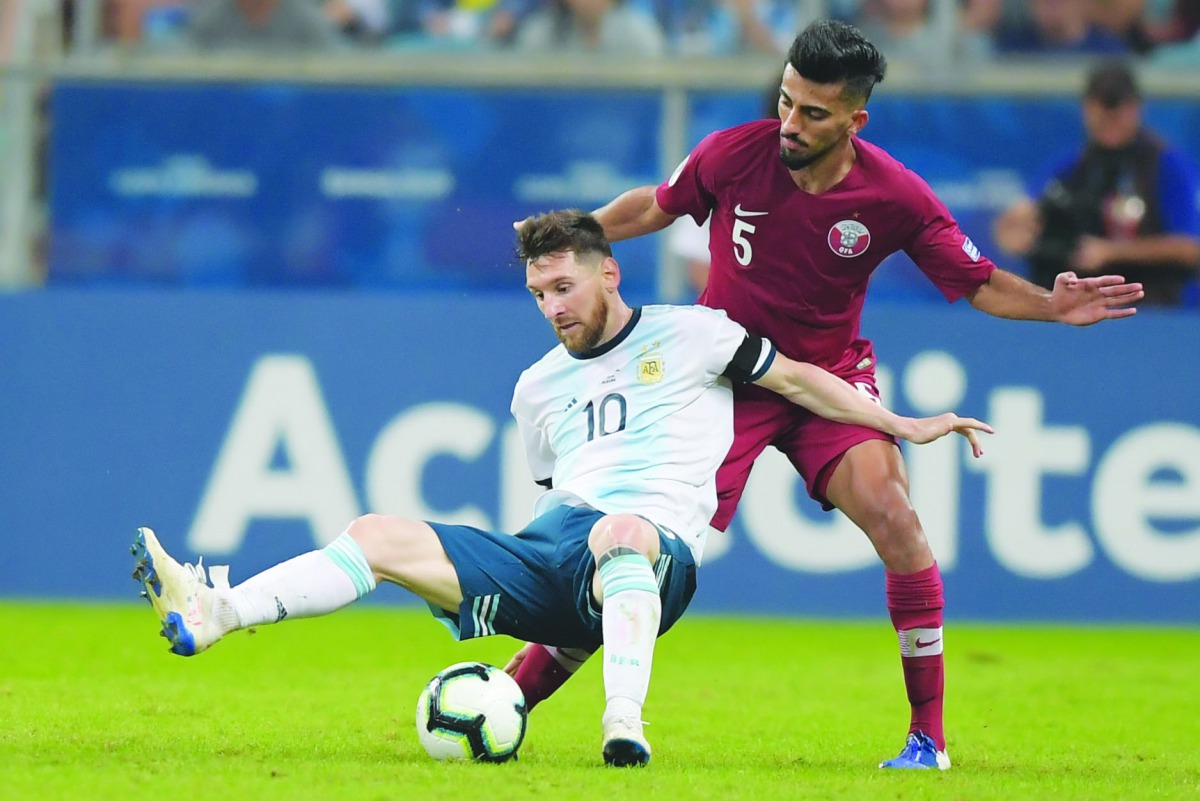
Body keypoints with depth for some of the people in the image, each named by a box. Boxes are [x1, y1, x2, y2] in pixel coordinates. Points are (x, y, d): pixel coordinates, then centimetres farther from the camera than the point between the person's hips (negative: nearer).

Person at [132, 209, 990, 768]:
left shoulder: (687, 335, 10)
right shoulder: (539, 387, 26)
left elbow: (798, 380, 11)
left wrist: (904, 425, 6)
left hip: (652, 556, -5)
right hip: (543, 556, 5)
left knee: (620, 529, -43)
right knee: (381, 534, -12)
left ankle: (627, 724, -59)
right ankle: (210, 613, -28)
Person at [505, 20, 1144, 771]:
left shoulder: (896, 198, -17)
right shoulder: (734, 155, -16)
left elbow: (978, 283, -7)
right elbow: (658, 206, 6)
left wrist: (1052, 307, -24)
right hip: (724, 373, 0)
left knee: (893, 516, -22)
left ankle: (929, 733, -12)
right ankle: (518, 689, 8)